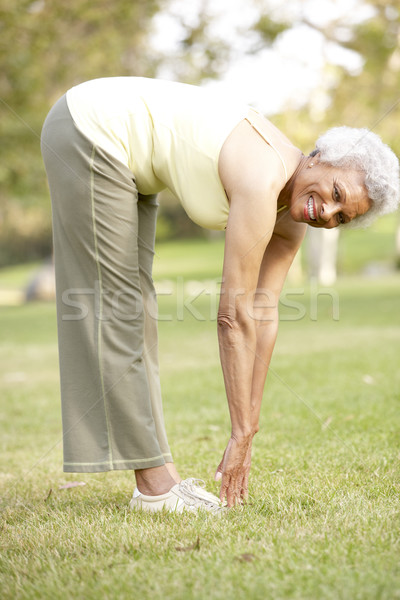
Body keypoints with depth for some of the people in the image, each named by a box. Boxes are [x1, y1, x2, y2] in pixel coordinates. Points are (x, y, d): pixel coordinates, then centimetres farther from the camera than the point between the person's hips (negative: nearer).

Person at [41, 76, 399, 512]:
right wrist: (241, 433, -19)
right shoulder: (263, 182, -27)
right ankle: (153, 485, -1)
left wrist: (247, 431, 1)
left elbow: (263, 315, 0)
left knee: (135, 309, 9)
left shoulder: (292, 220, -2)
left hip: (118, 153, 9)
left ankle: (157, 474, 17)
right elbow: (234, 316, -26)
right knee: (113, 309, -6)